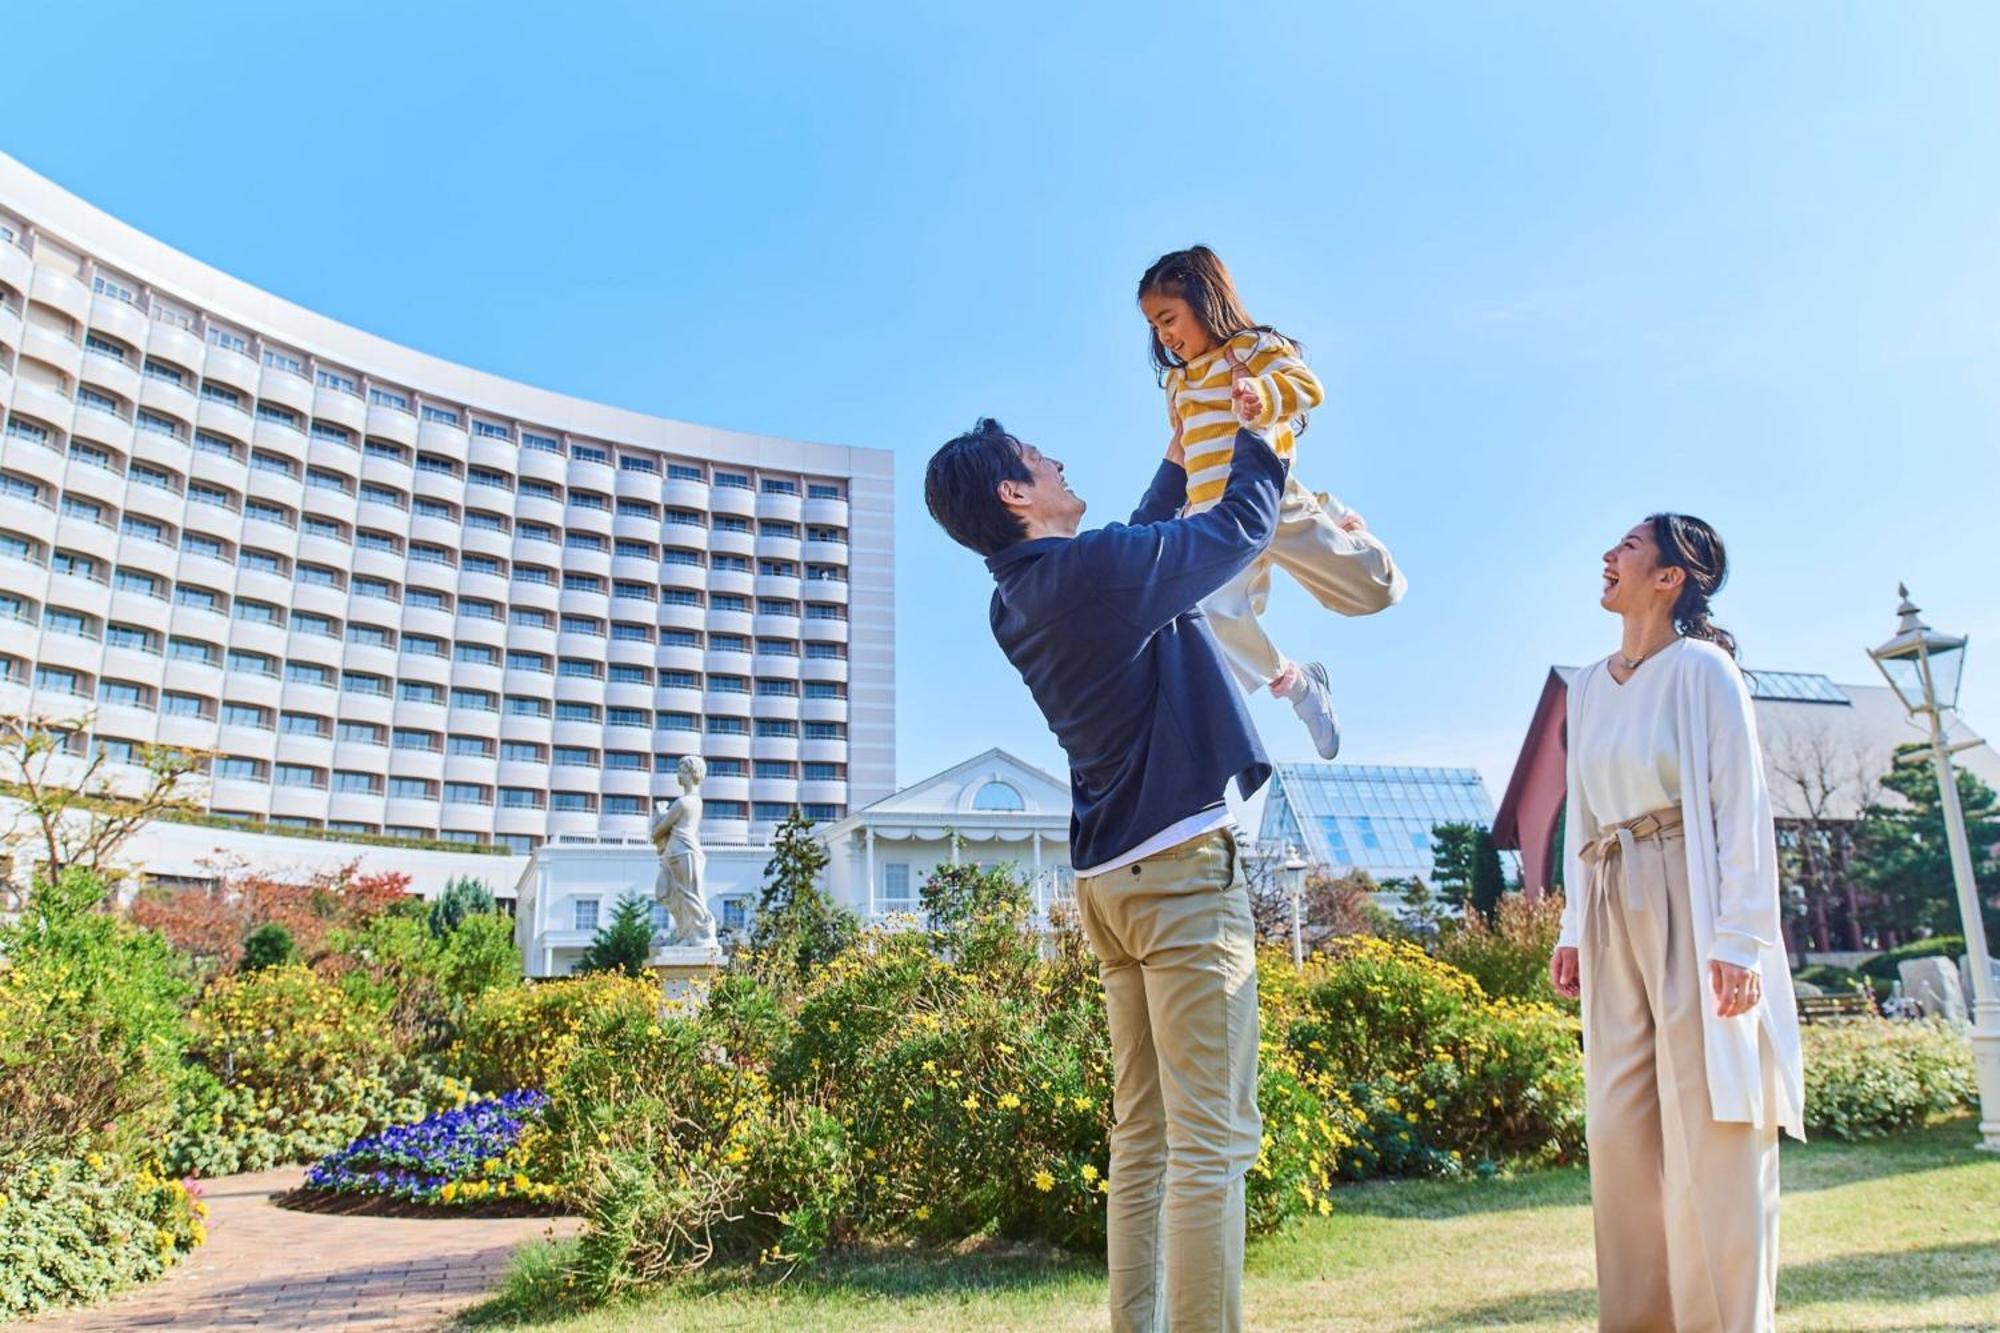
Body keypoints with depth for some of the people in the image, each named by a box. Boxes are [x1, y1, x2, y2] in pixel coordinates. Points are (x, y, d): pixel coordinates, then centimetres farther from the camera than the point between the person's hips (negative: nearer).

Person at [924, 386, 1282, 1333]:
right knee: (1213, 1139, -9)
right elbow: (1241, 527, -1)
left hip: (1111, 877, 9)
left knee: (1143, 1136, 10)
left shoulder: (1016, 599, 11)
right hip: (1180, 864, -9)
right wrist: (1259, 434, 16)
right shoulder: (1094, 566, -14)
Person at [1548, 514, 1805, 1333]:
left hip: (1692, 905, -6)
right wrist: (1573, 928, 12)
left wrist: (1739, 937, -16)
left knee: (1711, 1130, -3)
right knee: (1619, 1131, 6)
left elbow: (1744, 805, -10)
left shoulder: (1700, 667, -5)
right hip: (1615, 912, 6)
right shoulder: (1588, 687, 14)